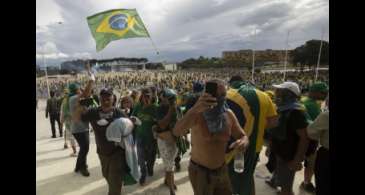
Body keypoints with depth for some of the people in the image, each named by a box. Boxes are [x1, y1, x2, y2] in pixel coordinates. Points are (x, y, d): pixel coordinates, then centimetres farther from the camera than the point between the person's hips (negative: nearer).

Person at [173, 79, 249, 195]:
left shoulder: (229, 114, -7)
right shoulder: (197, 114, -21)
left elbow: (243, 136, 1)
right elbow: (176, 132, -37)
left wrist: (243, 142, -25)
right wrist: (194, 110, -53)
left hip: (222, 170, 5)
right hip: (200, 171, -4)